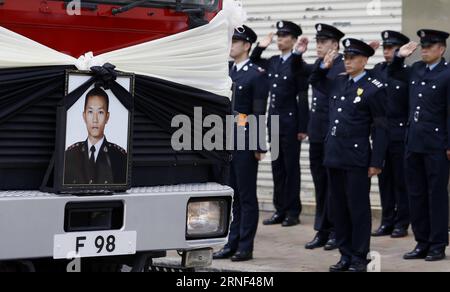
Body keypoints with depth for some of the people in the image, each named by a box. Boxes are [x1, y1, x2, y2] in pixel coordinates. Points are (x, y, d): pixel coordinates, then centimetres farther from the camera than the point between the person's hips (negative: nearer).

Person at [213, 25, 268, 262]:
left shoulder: (257, 75, -7)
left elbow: (259, 113, -10)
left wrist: (259, 147, -13)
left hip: (245, 142, -7)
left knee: (246, 195, 0)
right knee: (230, 195, 10)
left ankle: (245, 247, 5)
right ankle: (232, 244, 17)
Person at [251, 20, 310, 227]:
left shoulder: (298, 64, -9)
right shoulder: (272, 62, 10)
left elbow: (303, 98, -14)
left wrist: (302, 128, -19)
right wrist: (260, 47, 11)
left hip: (290, 123, -7)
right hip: (273, 122, 7)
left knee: (291, 168, 0)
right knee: (277, 168, 10)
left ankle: (293, 212, 7)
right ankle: (280, 210, 16)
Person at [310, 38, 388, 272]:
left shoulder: (374, 89, -7)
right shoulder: (339, 83, 11)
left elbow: (381, 128, -7)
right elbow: (315, 82, 32)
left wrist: (376, 162, -11)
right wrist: (324, 66, 11)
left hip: (357, 159, -7)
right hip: (334, 156, 7)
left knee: (358, 209, 0)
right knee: (338, 208, 11)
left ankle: (359, 259, 9)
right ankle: (346, 255, 21)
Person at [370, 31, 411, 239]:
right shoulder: (377, 70, 9)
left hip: (400, 135, -5)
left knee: (401, 181, 3)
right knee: (384, 180, 10)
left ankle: (402, 224, 11)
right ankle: (387, 222, 18)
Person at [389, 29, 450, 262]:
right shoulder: (416, 70, 9)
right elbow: (393, 74, 26)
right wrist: (399, 57, 7)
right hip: (414, 143, 7)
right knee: (416, 194, 10)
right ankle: (422, 243, 19)